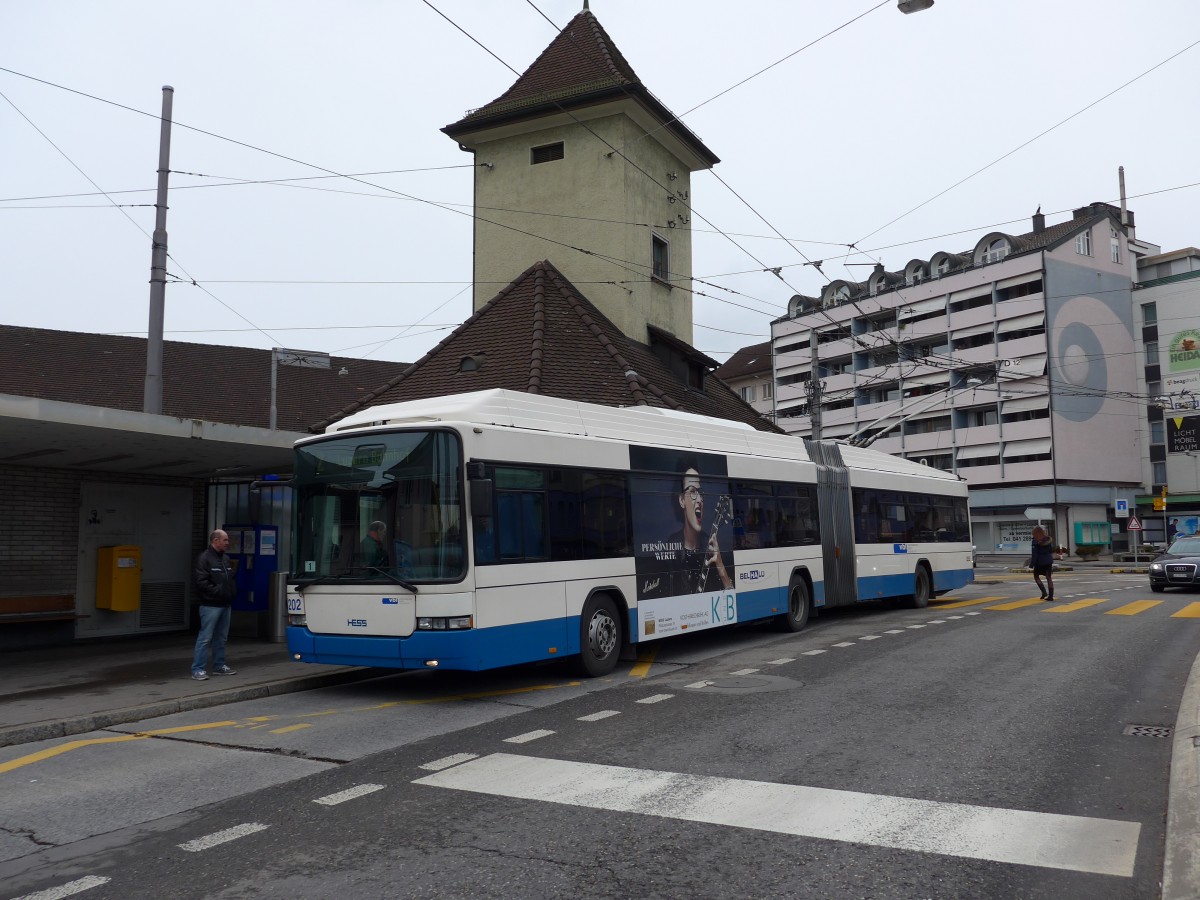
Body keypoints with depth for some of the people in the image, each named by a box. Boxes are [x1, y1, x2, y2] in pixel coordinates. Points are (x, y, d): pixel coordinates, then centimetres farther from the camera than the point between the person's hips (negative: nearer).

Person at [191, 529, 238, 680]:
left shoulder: (226, 559, 16)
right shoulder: (204, 559, -10)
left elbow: (231, 579, 24)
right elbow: (200, 582, -18)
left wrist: (233, 592, 7)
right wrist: (218, 591, -18)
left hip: (225, 605, 8)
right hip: (210, 605, -8)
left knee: (221, 638, 15)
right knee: (205, 638, -7)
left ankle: (219, 666, 24)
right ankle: (197, 669, -3)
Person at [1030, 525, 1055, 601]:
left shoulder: (1036, 541, -14)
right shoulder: (1048, 539, 5)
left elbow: (1034, 554, -16)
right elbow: (1051, 550, 14)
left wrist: (1032, 564, -13)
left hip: (1040, 561, -5)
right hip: (1049, 560, 6)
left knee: (1036, 576, 12)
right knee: (1049, 578, 6)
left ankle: (1044, 592, -1)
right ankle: (1051, 596, 4)